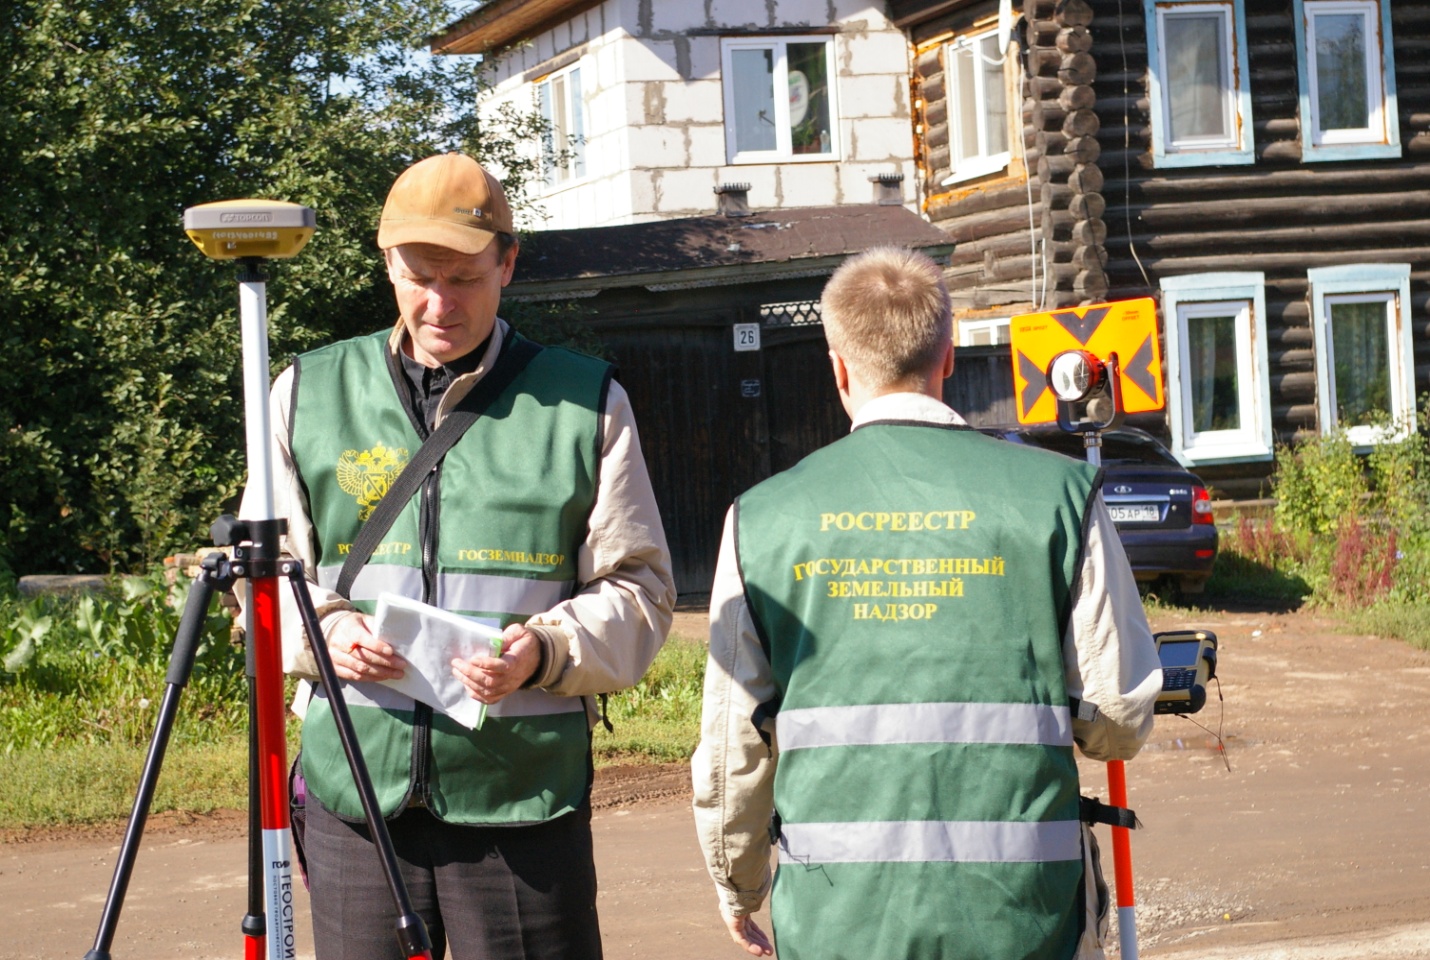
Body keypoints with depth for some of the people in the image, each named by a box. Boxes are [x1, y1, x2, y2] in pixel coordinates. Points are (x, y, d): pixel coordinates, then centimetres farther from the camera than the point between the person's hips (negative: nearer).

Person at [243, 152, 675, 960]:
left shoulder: (586, 403, 6)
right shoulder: (309, 394, 11)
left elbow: (638, 590, 5)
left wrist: (547, 652, -14)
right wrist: (325, 629, -6)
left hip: (524, 798, -2)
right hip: (354, 791, 2)